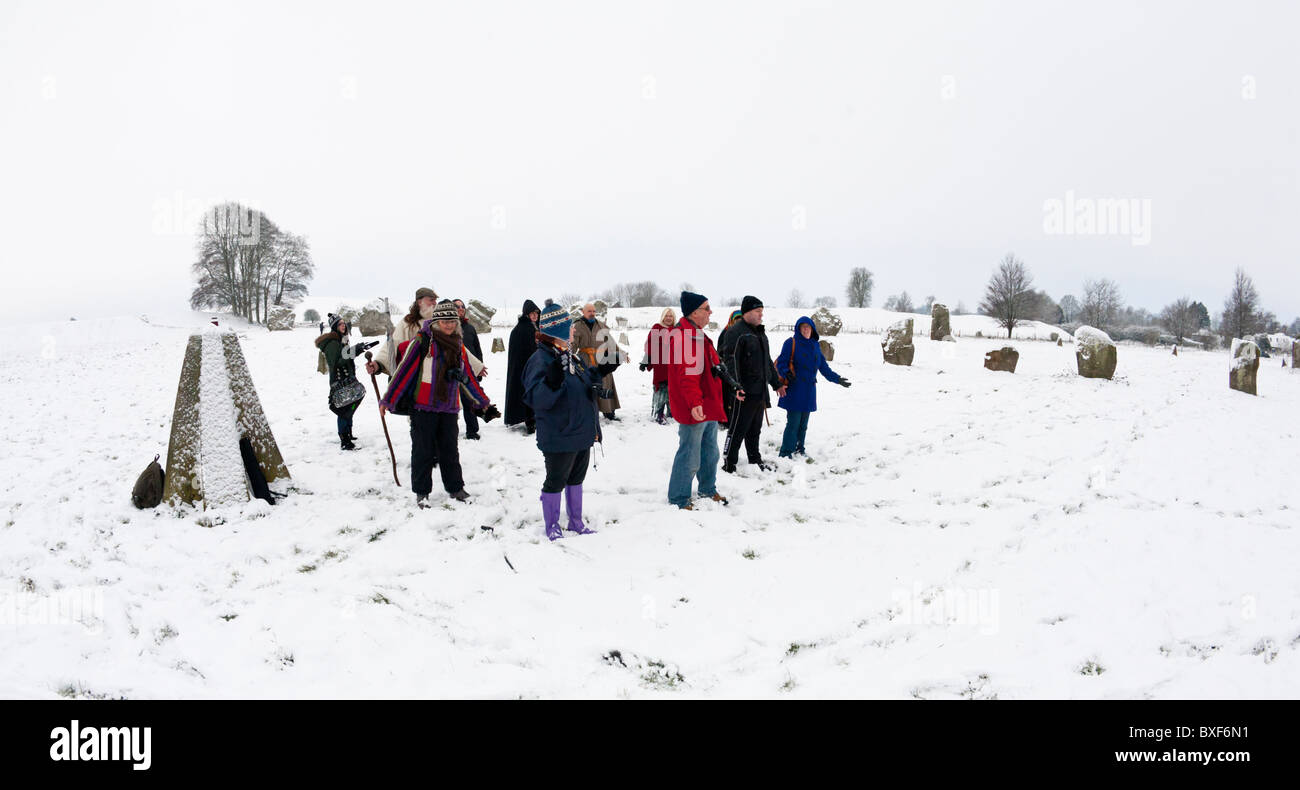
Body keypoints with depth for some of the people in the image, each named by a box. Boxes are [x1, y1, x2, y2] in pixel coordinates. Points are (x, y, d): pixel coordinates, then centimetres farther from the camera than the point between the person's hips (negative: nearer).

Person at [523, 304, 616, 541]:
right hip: (559, 439, -9)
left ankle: (576, 522, 34)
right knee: (555, 481, 5)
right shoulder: (540, 360, -18)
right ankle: (552, 527, 20)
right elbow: (536, 399, -27)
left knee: (576, 478, 20)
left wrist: (600, 371, 12)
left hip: (582, 433, 9)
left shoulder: (573, 357, 9)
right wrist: (551, 382, -43)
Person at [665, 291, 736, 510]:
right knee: (689, 457, -3)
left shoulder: (699, 335, 15)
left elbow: (712, 369, 26)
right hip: (693, 410, -11)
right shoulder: (682, 336, -19)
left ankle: (708, 490, 38)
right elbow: (686, 375, -28)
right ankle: (678, 499, 9)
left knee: (710, 452, 22)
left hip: (708, 407, 11)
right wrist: (694, 403, -36)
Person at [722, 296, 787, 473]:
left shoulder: (760, 333, 19)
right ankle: (729, 464, 3)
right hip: (744, 392, -9)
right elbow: (731, 362, -19)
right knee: (738, 430, -4)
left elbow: (767, 361, 28)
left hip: (760, 392, 9)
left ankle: (755, 461, 26)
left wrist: (776, 383, 29)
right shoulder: (736, 332, -11)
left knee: (755, 429, 16)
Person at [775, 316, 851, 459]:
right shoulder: (791, 343, -4)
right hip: (794, 391, -6)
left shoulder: (815, 345, 15)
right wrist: (787, 374, -26)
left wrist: (837, 378, 16)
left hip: (809, 391, 6)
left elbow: (823, 367, 21)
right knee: (793, 423, -9)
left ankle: (799, 450, 23)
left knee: (803, 423, 12)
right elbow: (781, 363, -7)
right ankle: (786, 453, -4)